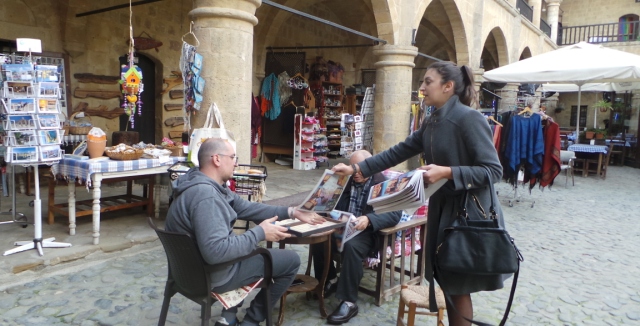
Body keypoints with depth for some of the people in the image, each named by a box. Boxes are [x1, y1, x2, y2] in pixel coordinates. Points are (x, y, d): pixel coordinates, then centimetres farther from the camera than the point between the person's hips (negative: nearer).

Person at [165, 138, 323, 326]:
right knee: (291, 260, 1)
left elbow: (246, 208, 7)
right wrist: (260, 233, -25)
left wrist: (292, 212, 3)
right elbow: (216, 252, -36)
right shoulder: (205, 194, -30)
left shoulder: (208, 185, 3)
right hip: (212, 275, -10)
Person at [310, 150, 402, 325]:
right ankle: (330, 281, 6)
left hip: (369, 233, -5)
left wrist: (369, 219, -35)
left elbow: (395, 214, -18)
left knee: (351, 245, -36)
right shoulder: (347, 180, 11)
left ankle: (349, 302, -25)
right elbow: (334, 204, 16)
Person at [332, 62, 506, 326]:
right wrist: (356, 169, 6)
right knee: (447, 282, 17)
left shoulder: (470, 118, -17)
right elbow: (398, 152, 10)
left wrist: (446, 172, -28)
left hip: (471, 212, -8)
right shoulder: (431, 123, 9)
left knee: (459, 287, 5)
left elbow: (493, 170, -19)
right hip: (442, 208, 8)